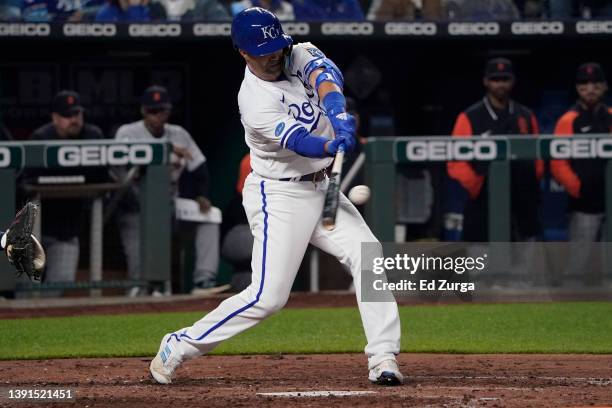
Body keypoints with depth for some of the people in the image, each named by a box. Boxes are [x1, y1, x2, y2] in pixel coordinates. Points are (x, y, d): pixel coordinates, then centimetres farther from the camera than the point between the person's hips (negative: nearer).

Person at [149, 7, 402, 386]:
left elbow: (326, 76, -25)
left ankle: (383, 358, -10)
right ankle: (179, 346, 3)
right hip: (278, 196, -7)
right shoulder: (254, 101, -20)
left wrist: (339, 114, -46)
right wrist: (334, 146, -54)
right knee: (268, 296, -11)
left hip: (320, 188, 7)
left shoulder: (301, 56, -3)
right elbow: (298, 142, -32)